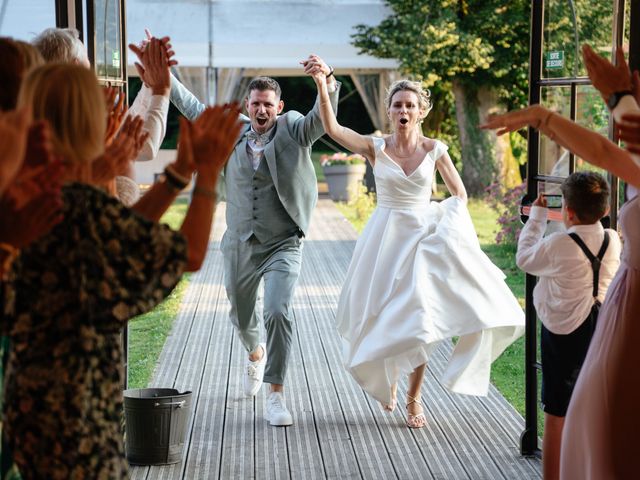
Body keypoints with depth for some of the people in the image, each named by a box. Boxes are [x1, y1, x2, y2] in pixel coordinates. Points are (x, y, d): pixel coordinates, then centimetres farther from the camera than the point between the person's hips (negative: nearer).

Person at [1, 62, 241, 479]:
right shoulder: (83, 206, -23)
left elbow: (125, 232, 14)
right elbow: (190, 255, -14)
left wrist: (182, 170, 15)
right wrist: (208, 174, -3)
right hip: (74, 410, -9)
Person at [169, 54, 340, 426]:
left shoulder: (293, 129, -6)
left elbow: (322, 119, -25)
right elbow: (193, 108, 13)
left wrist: (328, 81, -44)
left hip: (283, 245, -4)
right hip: (240, 245, 4)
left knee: (279, 312, -21)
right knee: (242, 315, 19)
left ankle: (276, 396, -13)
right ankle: (256, 354, 54)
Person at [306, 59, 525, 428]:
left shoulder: (434, 150, -3)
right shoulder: (376, 148, -5)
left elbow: (460, 194, 6)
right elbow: (333, 129, -20)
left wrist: (446, 226, -9)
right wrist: (322, 86, -31)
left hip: (425, 236, 0)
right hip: (387, 238, 0)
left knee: (418, 317, -5)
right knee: (384, 316, 7)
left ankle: (414, 397, 9)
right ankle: (387, 378, 37)